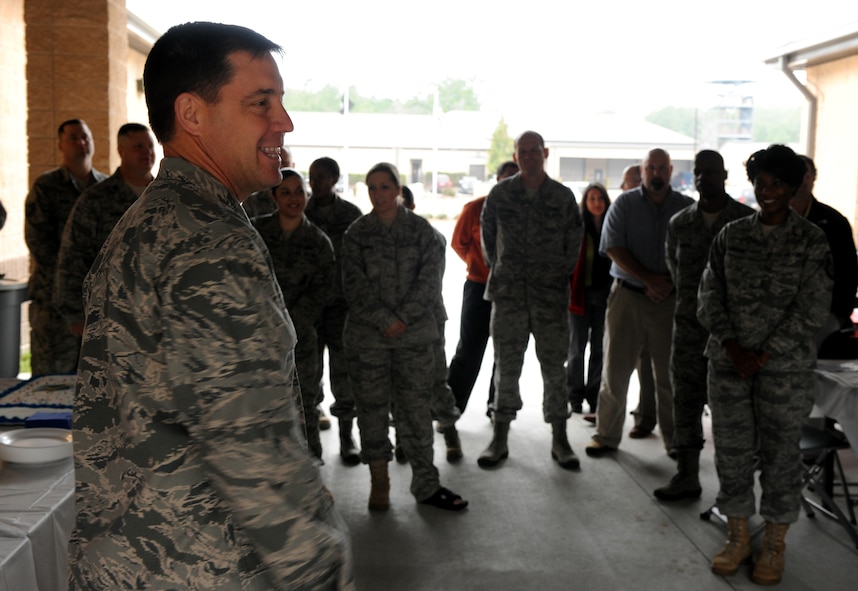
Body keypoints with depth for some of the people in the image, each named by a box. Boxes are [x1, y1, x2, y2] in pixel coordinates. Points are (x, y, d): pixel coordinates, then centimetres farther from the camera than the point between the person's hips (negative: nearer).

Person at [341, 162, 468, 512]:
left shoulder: (420, 230, 5)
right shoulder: (356, 234, 4)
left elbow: (430, 280, -2)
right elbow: (355, 287, -3)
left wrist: (403, 317, -12)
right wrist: (384, 320, -13)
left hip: (415, 333, 0)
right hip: (366, 336, 0)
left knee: (416, 408, 3)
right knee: (372, 408, 4)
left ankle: (426, 484, 11)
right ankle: (379, 481, 16)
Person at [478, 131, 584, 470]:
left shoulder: (563, 197, 3)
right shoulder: (500, 194, 3)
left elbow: (574, 240, 11)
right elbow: (487, 233, 12)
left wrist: (561, 273, 9)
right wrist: (497, 270, 10)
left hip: (552, 294, 0)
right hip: (509, 294, 0)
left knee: (554, 367, 5)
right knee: (506, 366, 5)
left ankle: (559, 440, 16)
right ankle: (499, 439, 14)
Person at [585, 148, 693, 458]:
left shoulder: (686, 207, 5)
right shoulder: (625, 204, 3)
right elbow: (614, 249, -6)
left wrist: (668, 283, -12)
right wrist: (650, 279, -14)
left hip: (671, 299, 1)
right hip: (628, 295, 0)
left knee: (669, 374, 6)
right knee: (616, 369, 4)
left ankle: (674, 438, 18)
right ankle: (607, 435, 14)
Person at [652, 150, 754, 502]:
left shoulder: (747, 220, -2)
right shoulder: (679, 223, 8)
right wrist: (692, 301, 11)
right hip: (690, 323, 4)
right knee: (685, 398, 5)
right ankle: (687, 476, 14)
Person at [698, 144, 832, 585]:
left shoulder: (811, 241, -2)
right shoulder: (730, 235, 6)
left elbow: (812, 308, -8)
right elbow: (709, 296, 4)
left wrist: (764, 355, -13)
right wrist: (732, 348, -9)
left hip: (786, 366, -2)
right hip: (729, 362, 3)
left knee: (780, 452, 6)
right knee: (731, 449, 7)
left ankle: (774, 544, 22)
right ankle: (737, 536, 24)